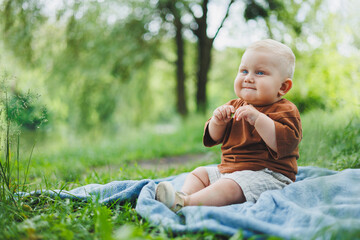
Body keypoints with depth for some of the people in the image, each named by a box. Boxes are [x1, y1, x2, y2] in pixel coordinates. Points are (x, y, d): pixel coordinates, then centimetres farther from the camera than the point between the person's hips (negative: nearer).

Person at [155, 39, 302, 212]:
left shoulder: (285, 111, -7)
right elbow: (212, 138, 15)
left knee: (230, 186, -31)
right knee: (199, 173, 8)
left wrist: (258, 118, -31)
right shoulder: (235, 106, 15)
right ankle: (184, 194, -18)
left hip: (268, 176, -9)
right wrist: (217, 121, -8)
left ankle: (185, 203, -42)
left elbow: (285, 143, -25)